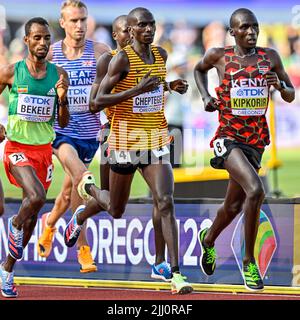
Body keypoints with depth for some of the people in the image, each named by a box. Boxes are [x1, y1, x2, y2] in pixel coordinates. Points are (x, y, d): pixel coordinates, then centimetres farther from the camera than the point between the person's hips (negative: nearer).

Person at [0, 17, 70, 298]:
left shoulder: (58, 74, 1)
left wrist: (62, 99, -14)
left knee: (32, 216, 7)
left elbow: (63, 123, 4)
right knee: (36, 196, -29)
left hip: (44, 149, 4)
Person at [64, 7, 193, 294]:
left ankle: (176, 274, -19)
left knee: (165, 203, -15)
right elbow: (99, 101, -18)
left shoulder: (161, 55, 6)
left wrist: (170, 87, 8)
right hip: (126, 139, -4)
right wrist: (137, 90, -26)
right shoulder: (122, 59, -13)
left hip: (156, 141, 4)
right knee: (116, 210, 15)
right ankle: (80, 216, 50)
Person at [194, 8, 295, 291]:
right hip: (229, 137, -4)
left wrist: (280, 85, -12)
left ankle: (208, 239, 49)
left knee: (234, 205, 16)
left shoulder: (269, 57, 4)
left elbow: (291, 97, 10)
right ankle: (249, 262, -13)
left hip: (256, 139, 4)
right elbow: (199, 69, 21)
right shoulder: (218, 56, -2)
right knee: (255, 190, -26)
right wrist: (205, 97, 6)